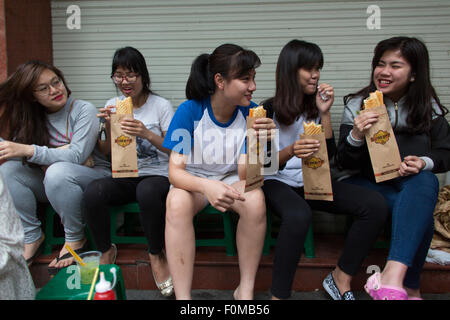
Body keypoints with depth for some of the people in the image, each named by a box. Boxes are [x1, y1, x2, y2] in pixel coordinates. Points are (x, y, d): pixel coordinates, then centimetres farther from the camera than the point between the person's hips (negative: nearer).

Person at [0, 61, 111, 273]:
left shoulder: (84, 110, -12)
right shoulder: (33, 118, 6)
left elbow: (77, 155, -22)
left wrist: (28, 150, -29)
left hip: (95, 175, -5)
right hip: (52, 184, 5)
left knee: (57, 171, -36)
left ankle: (75, 239, -16)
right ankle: (32, 237, -8)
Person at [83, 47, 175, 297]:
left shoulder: (161, 106, -1)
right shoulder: (112, 106, 10)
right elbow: (107, 152, 12)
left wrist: (147, 134, -22)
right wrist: (109, 127, -8)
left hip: (157, 175, -3)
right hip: (123, 176, 3)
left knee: (147, 191, -39)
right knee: (93, 192, -29)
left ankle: (156, 255, -13)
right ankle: (106, 251, -1)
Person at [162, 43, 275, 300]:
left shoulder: (250, 112, -12)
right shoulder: (190, 110, -18)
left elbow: (246, 176, -15)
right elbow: (175, 171, -22)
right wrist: (207, 186, -42)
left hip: (231, 179, 2)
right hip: (193, 181, -1)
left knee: (256, 199, -31)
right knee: (177, 202, -35)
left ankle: (246, 290, -13)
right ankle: (182, 296, -24)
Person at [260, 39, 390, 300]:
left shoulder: (317, 107, 9)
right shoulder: (270, 110, -4)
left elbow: (330, 155, 3)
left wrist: (325, 114, -5)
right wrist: (290, 152, -31)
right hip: (278, 183, -5)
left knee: (376, 205, -17)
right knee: (299, 215, -40)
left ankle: (341, 279, -4)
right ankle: (279, 295, -25)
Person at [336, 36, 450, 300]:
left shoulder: (429, 109, 4)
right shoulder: (357, 105, 0)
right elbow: (345, 163, -2)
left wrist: (424, 163, -17)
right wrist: (356, 136, -25)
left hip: (413, 185, 1)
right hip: (369, 184, -1)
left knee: (426, 181, -35)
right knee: (420, 213, -30)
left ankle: (394, 274, -47)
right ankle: (410, 288, -18)